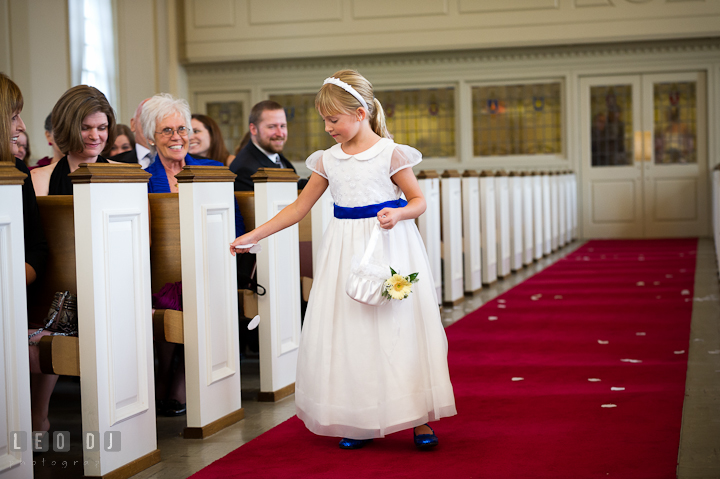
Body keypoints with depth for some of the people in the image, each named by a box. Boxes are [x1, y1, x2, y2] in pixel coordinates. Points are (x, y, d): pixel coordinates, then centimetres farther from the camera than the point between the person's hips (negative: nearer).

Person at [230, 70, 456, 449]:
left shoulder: (390, 154, -5)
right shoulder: (328, 160, 6)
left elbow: (419, 199, 0)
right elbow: (299, 207, 11)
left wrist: (399, 214, -22)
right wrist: (253, 236, 7)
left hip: (389, 244, -4)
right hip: (346, 248, 4)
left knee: (399, 326, -3)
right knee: (346, 332, 2)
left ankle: (418, 419, 8)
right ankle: (361, 422, 13)